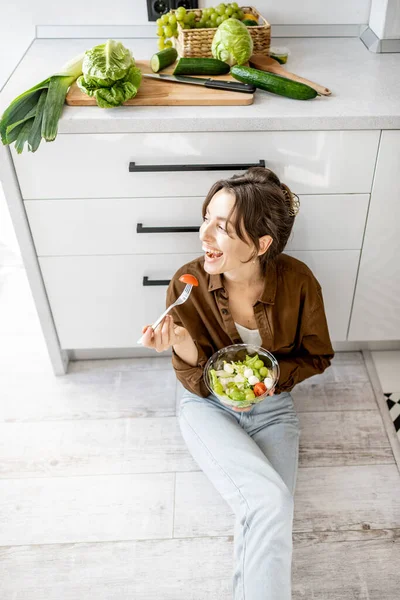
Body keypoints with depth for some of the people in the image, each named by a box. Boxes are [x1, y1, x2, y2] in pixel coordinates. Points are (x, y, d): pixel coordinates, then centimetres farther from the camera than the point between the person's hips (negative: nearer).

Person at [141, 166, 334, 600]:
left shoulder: (297, 282, -19)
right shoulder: (188, 283, -19)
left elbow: (317, 356, 0)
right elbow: (197, 385, -12)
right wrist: (183, 346, -34)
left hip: (272, 407, 2)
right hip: (207, 406, -1)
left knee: (269, 521, -18)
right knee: (269, 502, -25)